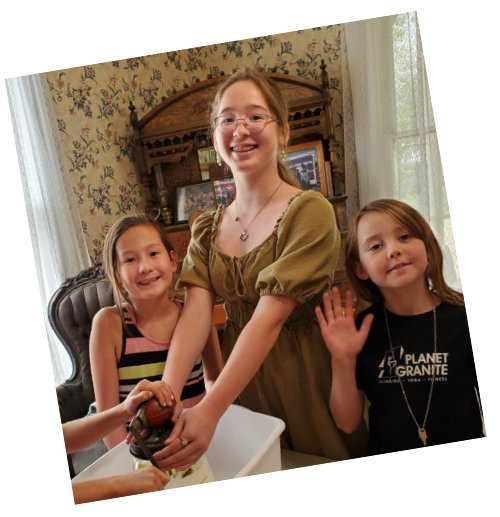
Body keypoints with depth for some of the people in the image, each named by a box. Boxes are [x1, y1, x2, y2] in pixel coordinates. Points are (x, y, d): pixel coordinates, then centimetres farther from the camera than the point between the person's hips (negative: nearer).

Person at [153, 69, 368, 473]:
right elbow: (196, 313, -11)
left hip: (306, 376, -4)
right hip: (241, 381, 5)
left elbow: (270, 316, -25)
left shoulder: (309, 212, -17)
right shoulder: (206, 229, 2)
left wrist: (210, 411, -31)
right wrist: (166, 395, -27)